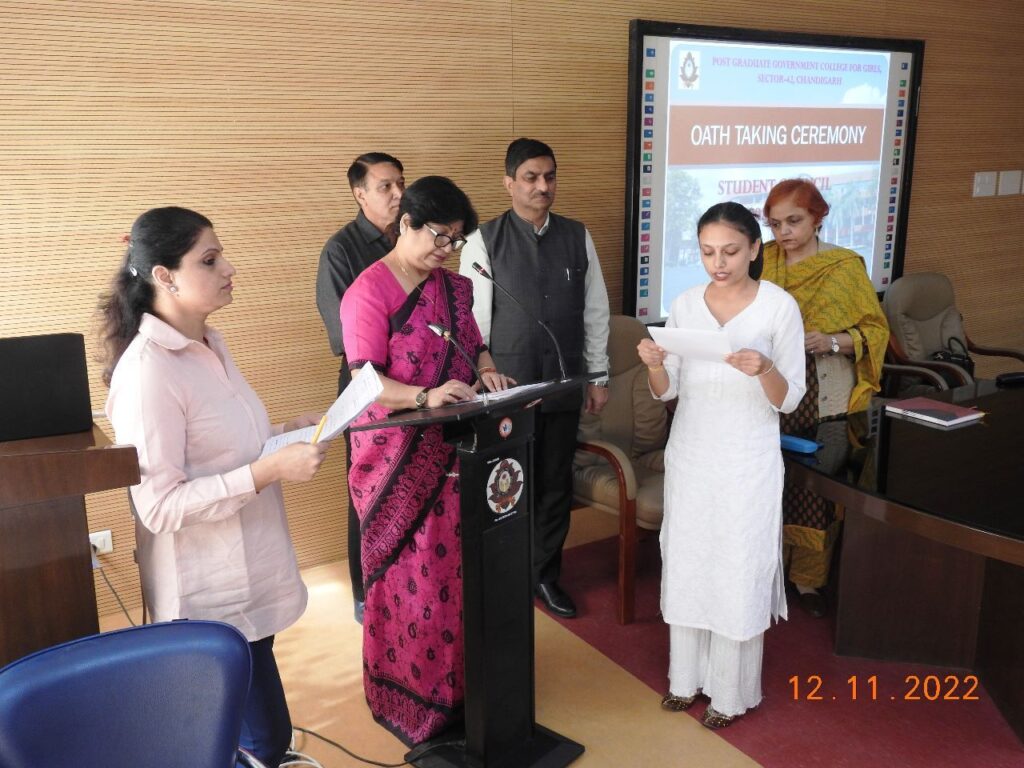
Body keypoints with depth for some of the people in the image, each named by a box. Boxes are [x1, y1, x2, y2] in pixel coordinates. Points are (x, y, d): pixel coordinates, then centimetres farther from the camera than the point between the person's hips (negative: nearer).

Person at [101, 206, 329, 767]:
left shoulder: (209, 345, 7)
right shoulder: (147, 373, -21)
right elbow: (159, 506, -22)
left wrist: (283, 435, 3)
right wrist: (270, 471, -27)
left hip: (249, 579, 9)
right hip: (211, 598, -9)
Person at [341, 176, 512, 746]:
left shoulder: (454, 288, 11)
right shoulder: (369, 292, -11)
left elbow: (474, 345, 18)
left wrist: (488, 371, -5)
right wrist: (425, 396, -31)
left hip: (453, 450, 6)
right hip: (398, 456, -6)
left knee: (455, 569, 11)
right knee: (410, 579, 1)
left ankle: (456, 685, 29)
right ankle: (406, 698, 20)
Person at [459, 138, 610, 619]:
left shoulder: (578, 237, 5)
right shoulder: (484, 241, -5)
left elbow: (595, 311, 8)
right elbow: (474, 317, -5)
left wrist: (598, 376, 8)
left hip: (564, 382, 3)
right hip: (507, 384, -3)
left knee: (556, 483, 11)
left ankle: (545, 574, 29)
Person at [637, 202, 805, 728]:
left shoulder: (779, 307, -9)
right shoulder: (685, 304, 1)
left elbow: (789, 399, -9)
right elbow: (667, 391, 4)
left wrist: (764, 369, -29)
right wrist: (654, 365, -18)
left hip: (747, 461, -4)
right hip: (690, 454, 4)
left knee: (738, 571, 3)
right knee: (686, 564, 12)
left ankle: (732, 691, 21)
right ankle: (687, 676, 30)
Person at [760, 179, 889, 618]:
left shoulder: (845, 267, -1)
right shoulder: (760, 261, 5)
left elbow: (875, 330, 0)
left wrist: (831, 342, -17)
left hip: (823, 400, -1)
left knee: (817, 490, 5)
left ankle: (809, 579, 23)